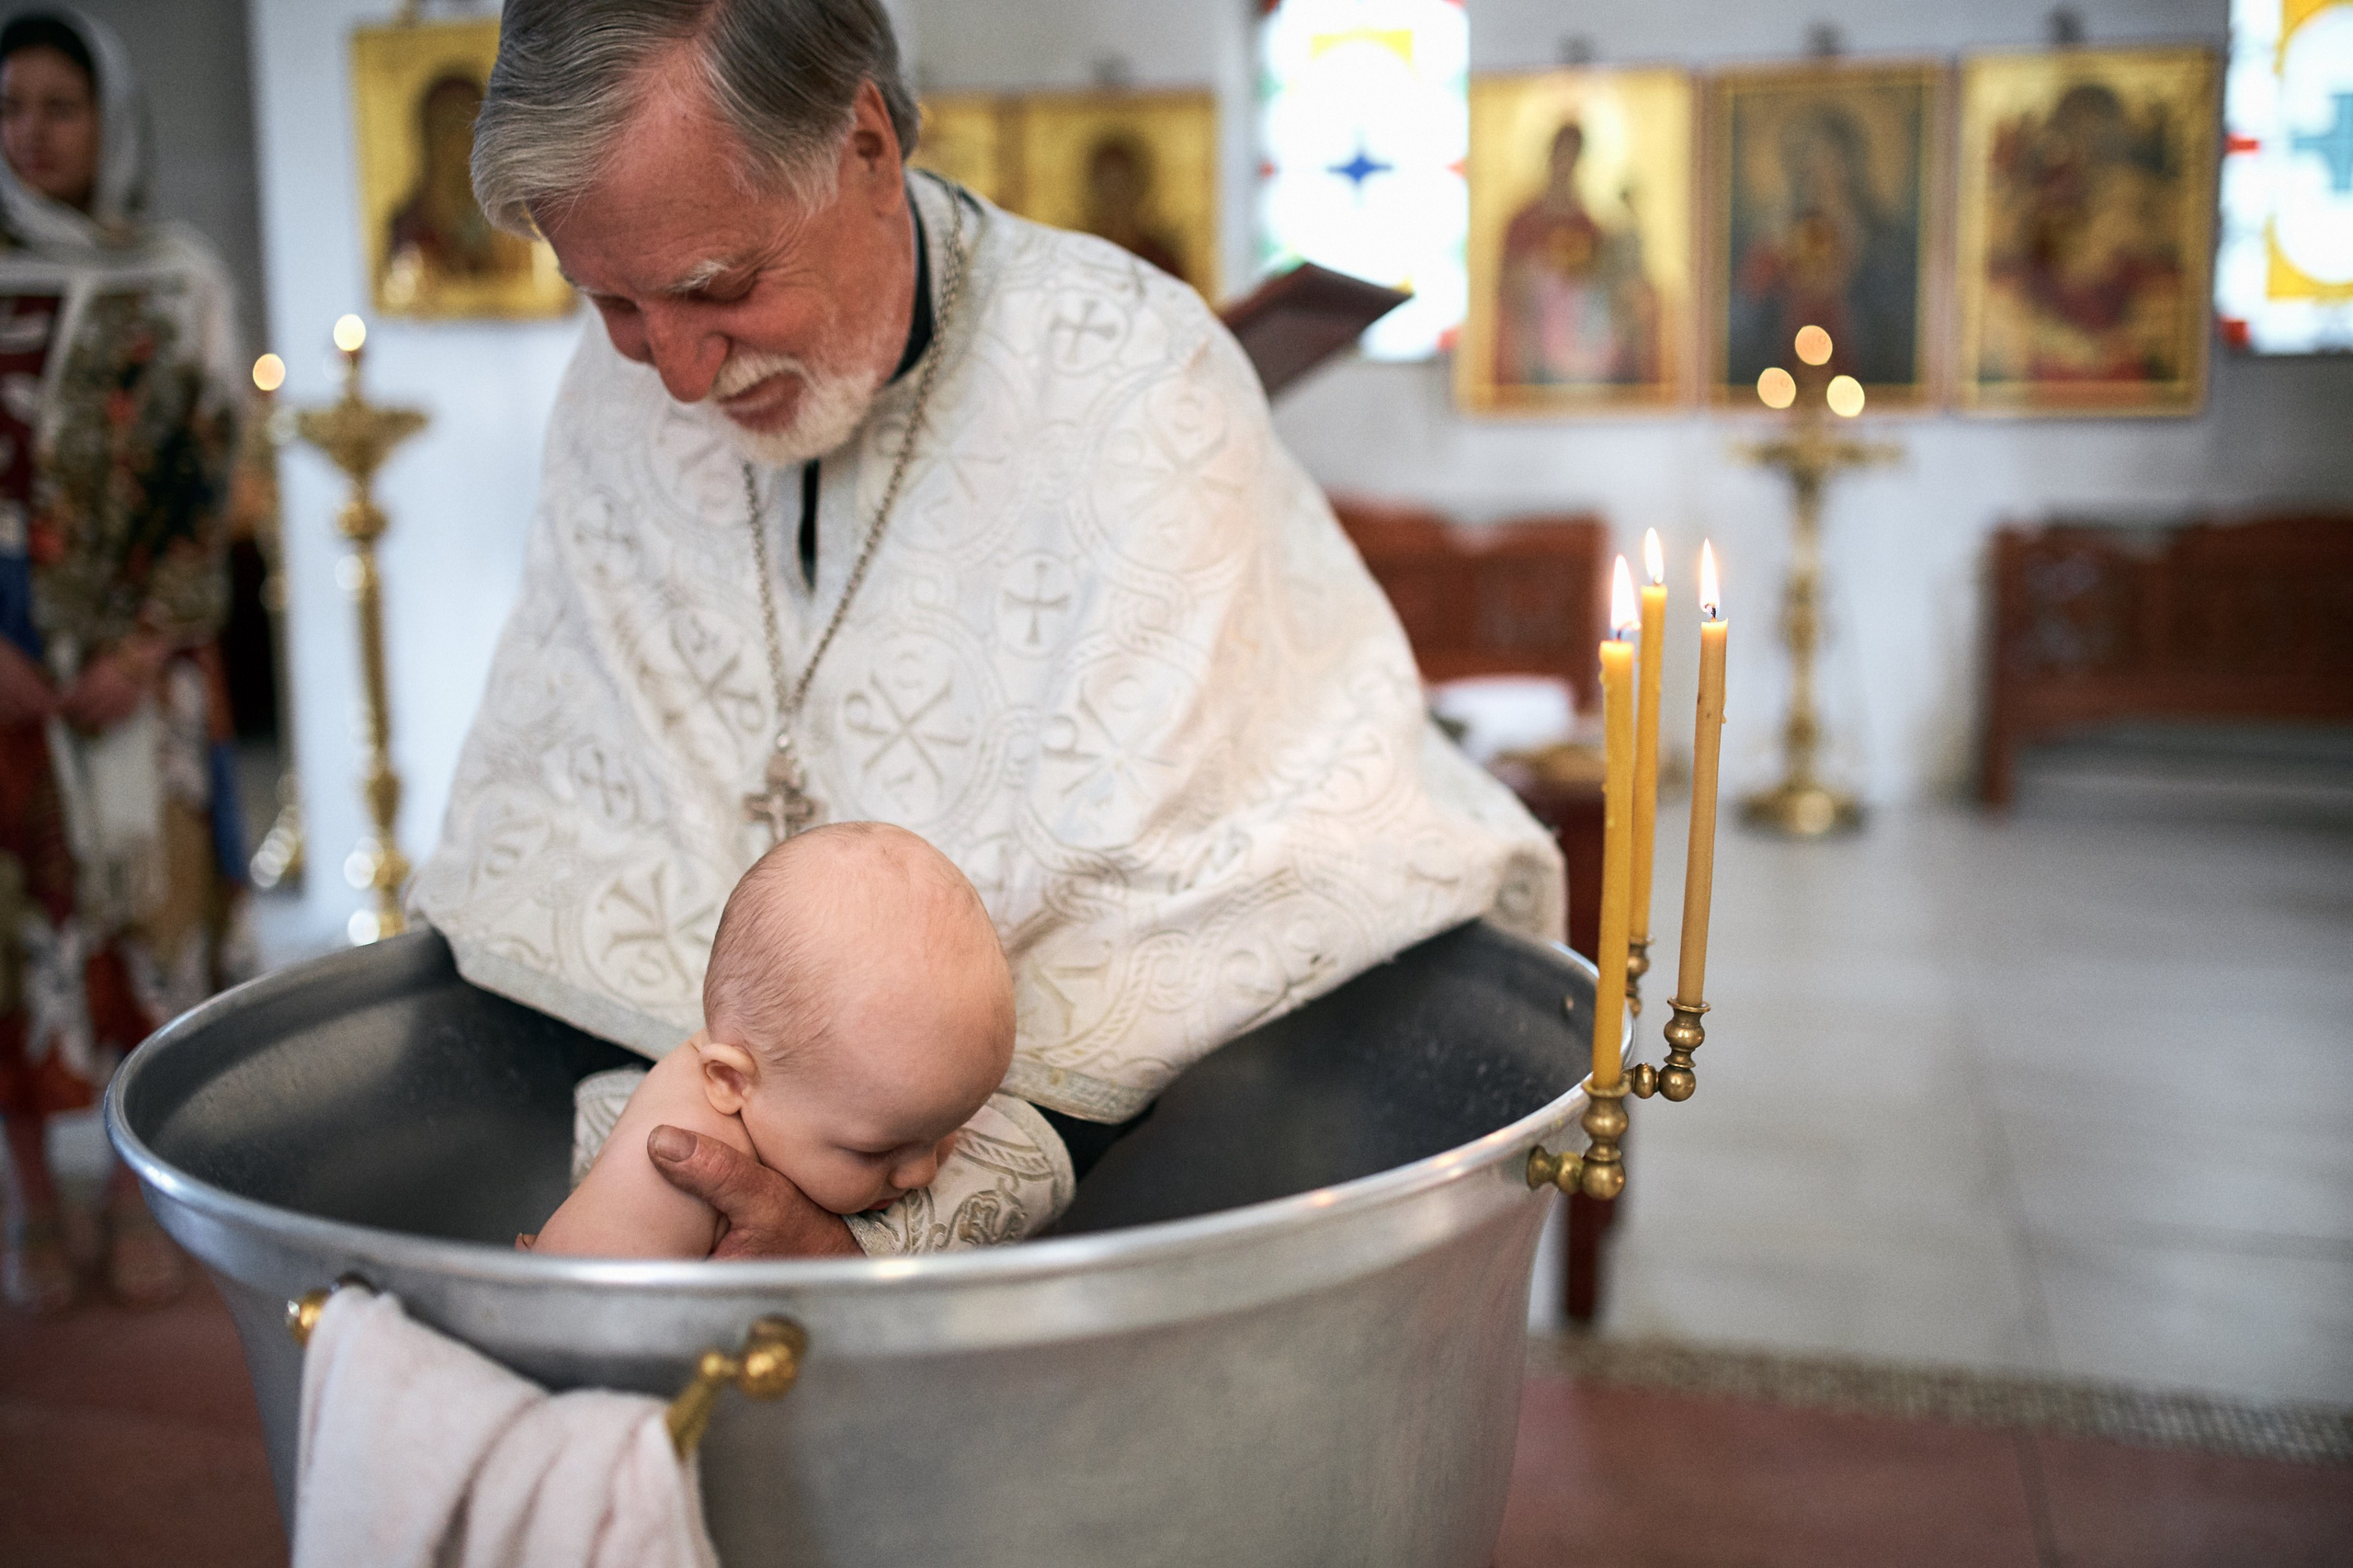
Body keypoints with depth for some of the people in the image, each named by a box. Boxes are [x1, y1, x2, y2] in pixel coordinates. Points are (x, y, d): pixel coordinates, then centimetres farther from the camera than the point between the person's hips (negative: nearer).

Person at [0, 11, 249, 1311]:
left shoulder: (178, 281, 4)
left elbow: (205, 480, 0)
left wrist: (146, 646, -9)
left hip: (143, 656, 0)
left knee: (149, 894, 2)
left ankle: (136, 1195, 15)